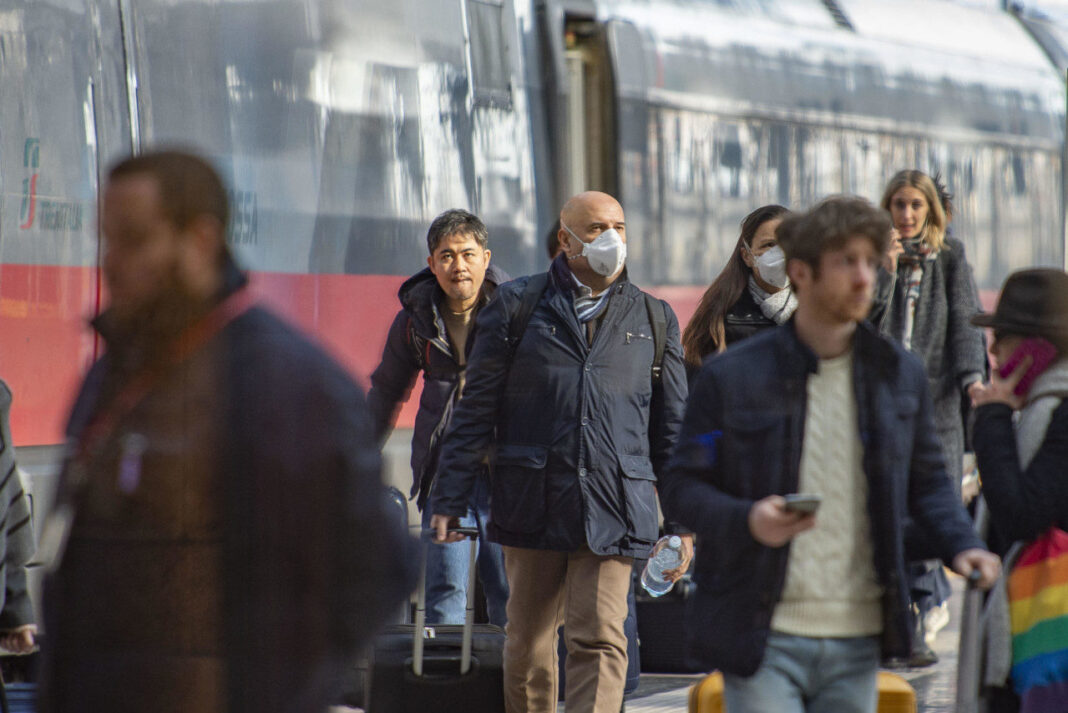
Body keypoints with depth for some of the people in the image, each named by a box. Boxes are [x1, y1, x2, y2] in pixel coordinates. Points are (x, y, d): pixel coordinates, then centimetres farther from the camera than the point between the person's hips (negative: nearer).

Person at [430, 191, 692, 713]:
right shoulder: (518, 306, 7)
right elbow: (476, 410, 6)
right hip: (531, 507, 0)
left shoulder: (654, 318, 12)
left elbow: (673, 426, 15)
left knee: (600, 640, -10)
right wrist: (450, 500, 1)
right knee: (527, 644, 8)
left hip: (612, 511, 0)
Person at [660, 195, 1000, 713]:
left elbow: (927, 480, 17)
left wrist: (960, 544, -2)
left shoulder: (900, 375, 8)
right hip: (764, 642, -4)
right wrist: (746, 520, -23)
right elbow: (681, 486, -3)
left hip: (857, 641, 4)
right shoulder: (732, 377, -4)